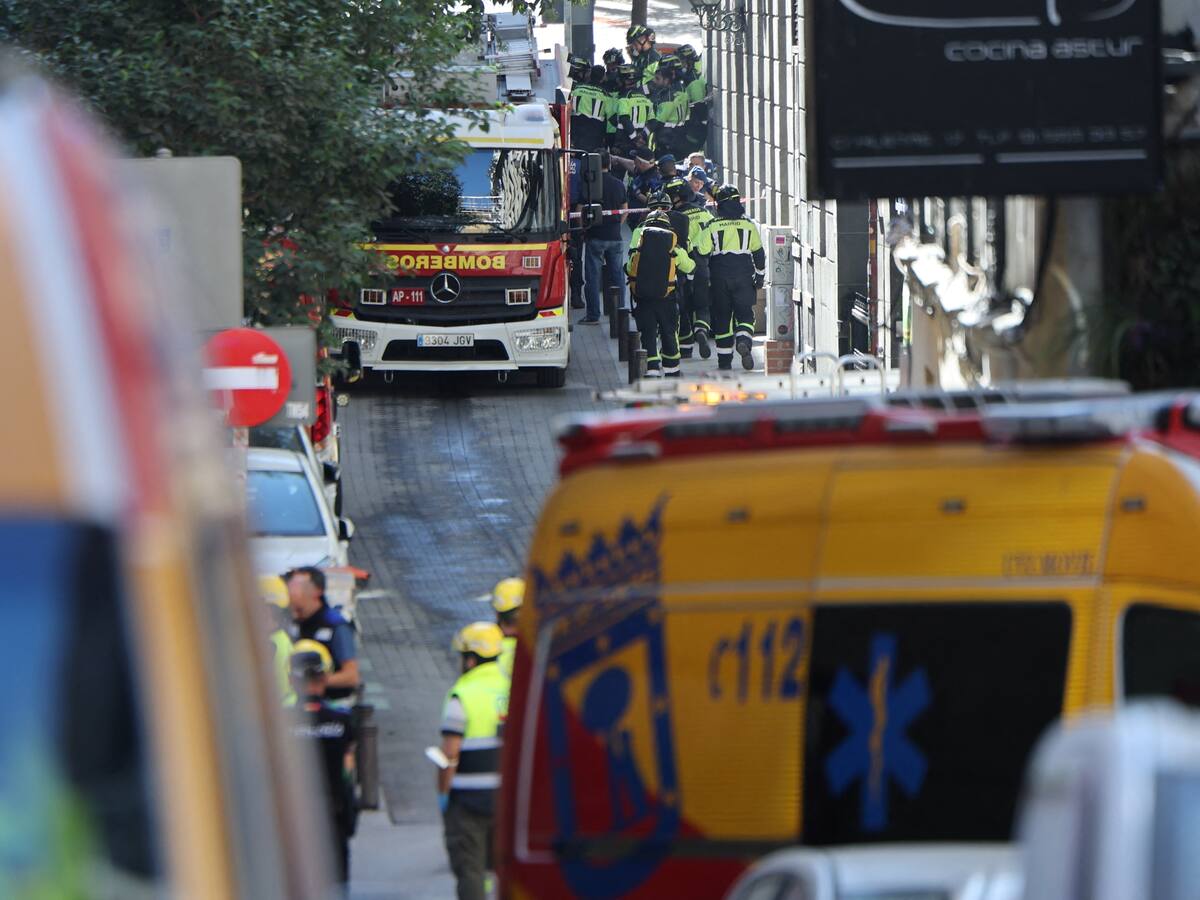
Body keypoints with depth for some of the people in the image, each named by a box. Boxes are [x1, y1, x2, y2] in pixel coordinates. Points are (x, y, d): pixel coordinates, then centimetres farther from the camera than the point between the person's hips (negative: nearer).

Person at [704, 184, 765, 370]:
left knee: (722, 317, 8)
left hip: (719, 278, 0)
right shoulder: (748, 225, 3)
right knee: (745, 313, 3)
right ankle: (744, 342, -28)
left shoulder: (712, 226, 0)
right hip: (743, 276, 0)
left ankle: (724, 360, 10)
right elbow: (759, 253, 9)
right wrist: (760, 276, 19)